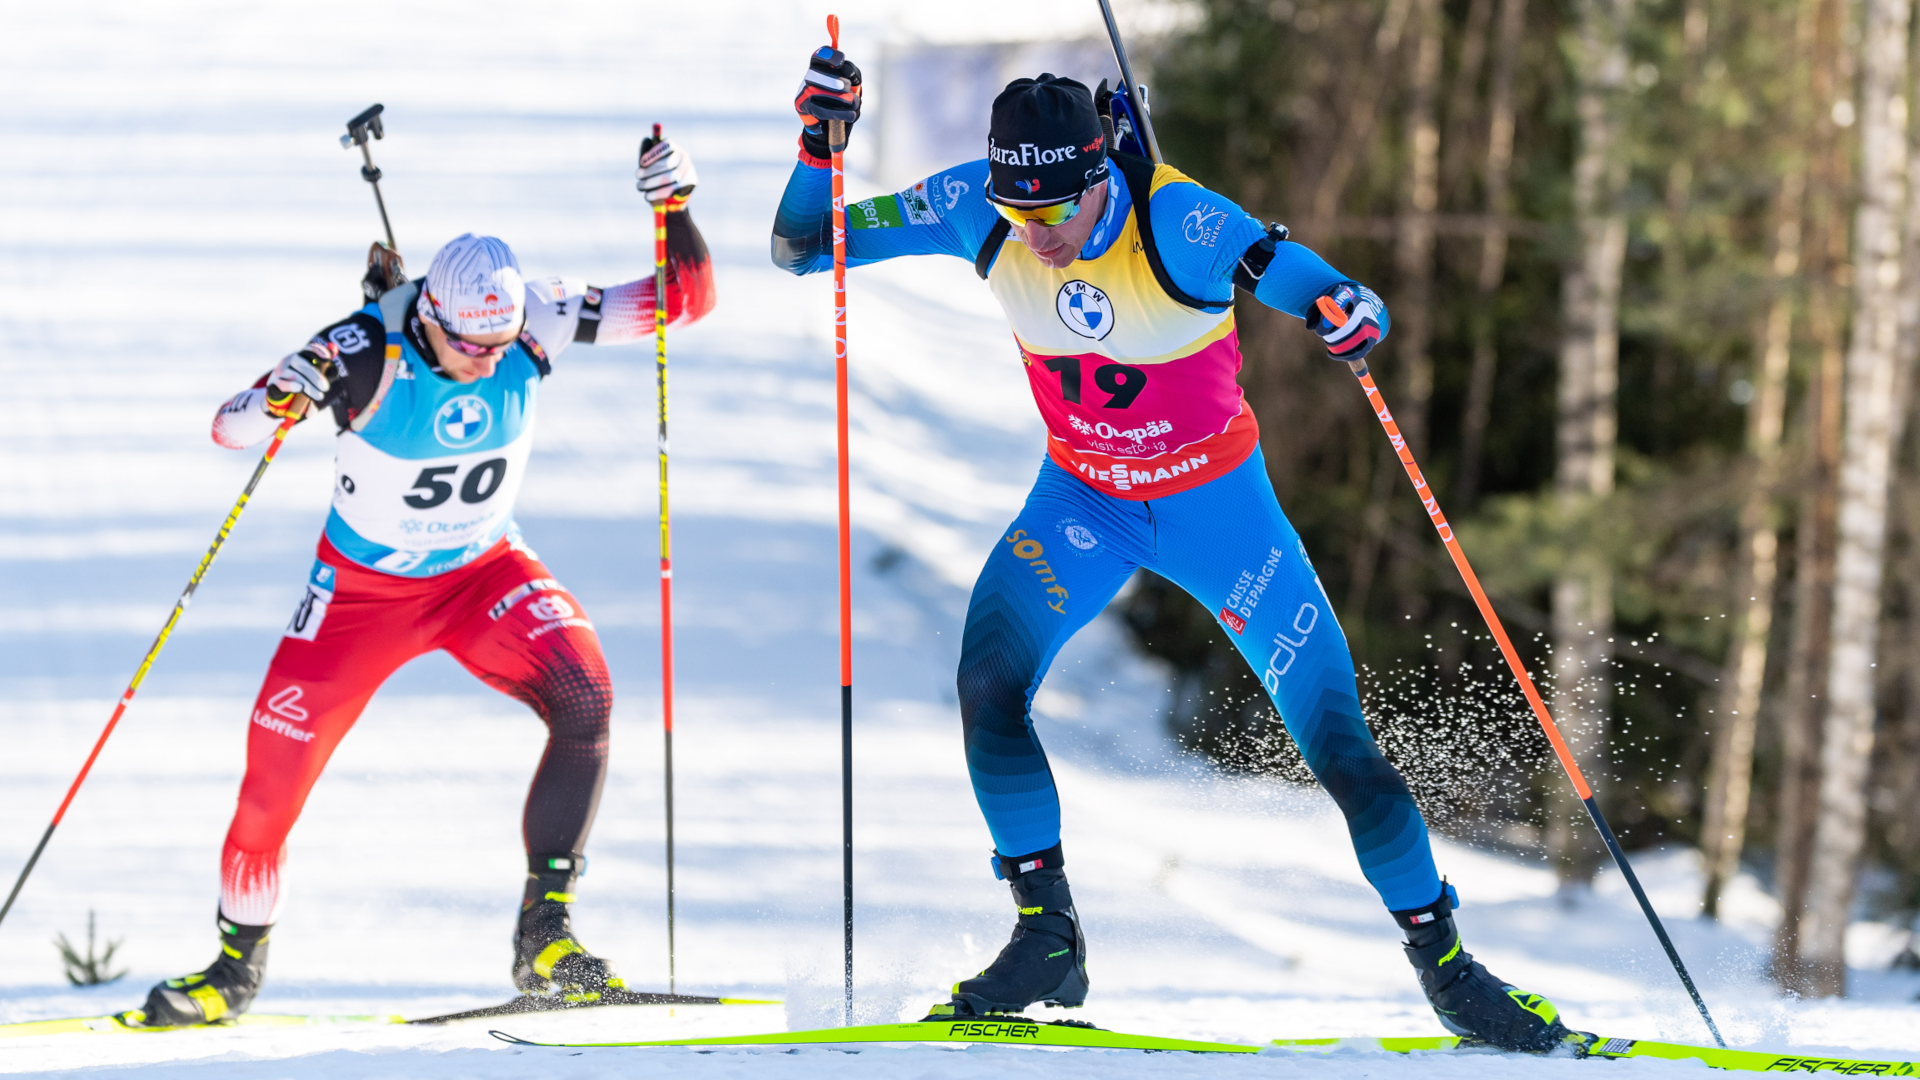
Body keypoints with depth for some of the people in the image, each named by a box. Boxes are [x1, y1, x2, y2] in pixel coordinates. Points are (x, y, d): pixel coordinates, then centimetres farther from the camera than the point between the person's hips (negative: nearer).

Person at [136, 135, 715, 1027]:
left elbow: (686, 301, -16)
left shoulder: (532, 325, -20)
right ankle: (238, 963, 23)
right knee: (276, 769, -4)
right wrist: (280, 397, -51)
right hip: (363, 585, -2)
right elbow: (229, 428, -29)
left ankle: (545, 937, -18)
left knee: (583, 700, -26)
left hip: (484, 570, 2)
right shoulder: (370, 350, -28)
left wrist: (674, 208, -33)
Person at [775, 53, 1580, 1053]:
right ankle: (1045, 937, -9)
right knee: (988, 678, -23)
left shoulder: (1179, 225, -30)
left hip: (1217, 502, -3)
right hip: (1084, 500, 3)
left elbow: (1337, 299, -27)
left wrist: (1348, 312, -50)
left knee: (1339, 745, -4)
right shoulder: (976, 211, -19)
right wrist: (819, 142, -28)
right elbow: (804, 248, -11)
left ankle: (1445, 963, 14)